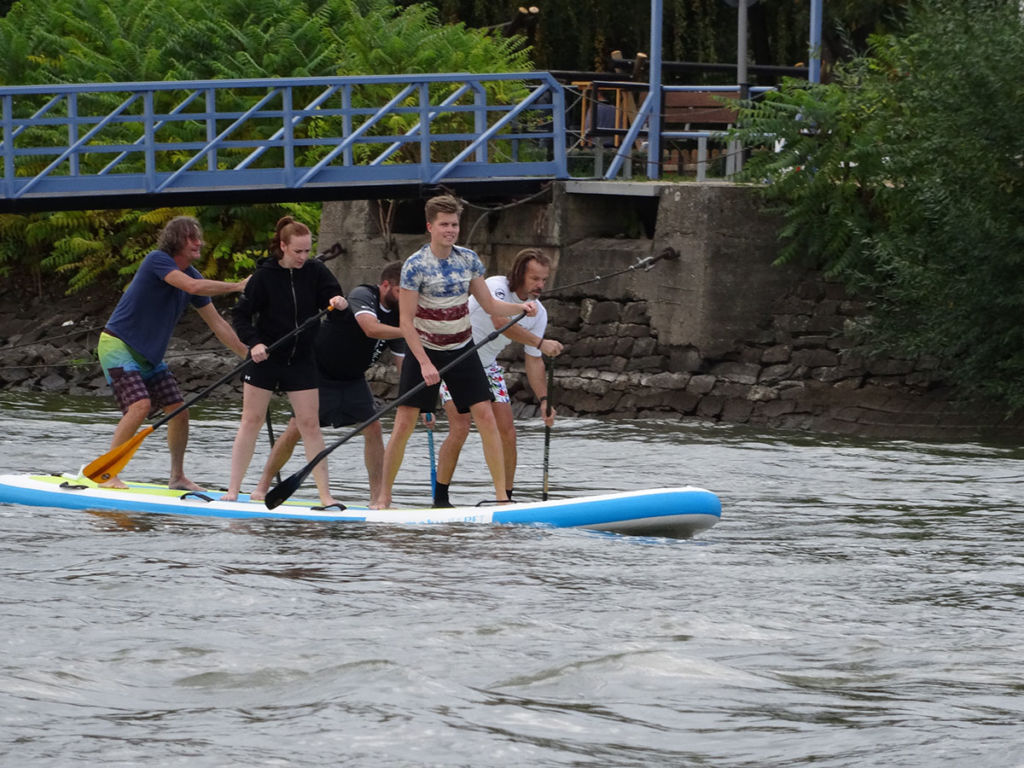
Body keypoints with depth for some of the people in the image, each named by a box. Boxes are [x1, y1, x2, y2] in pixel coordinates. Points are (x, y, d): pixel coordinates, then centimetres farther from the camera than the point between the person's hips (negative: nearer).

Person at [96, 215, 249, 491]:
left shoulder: (192, 274, 6)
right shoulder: (157, 260, -17)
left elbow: (217, 324, 11)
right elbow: (193, 286, -32)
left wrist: (248, 355, 7)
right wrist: (237, 286, -24)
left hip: (149, 355, 8)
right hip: (118, 345, -8)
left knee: (179, 411, 5)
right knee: (140, 405, -24)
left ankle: (177, 477, 20)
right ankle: (107, 475, -19)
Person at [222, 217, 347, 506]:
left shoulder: (315, 272, -1)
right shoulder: (265, 275, -8)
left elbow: (335, 300, -3)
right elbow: (240, 314, -5)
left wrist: (339, 303, -27)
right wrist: (254, 343, -20)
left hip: (301, 360, 2)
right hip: (265, 358, -2)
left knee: (310, 424, -1)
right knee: (251, 420, 1)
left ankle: (325, 494, 0)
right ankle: (233, 490, 5)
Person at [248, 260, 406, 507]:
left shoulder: (396, 318, -2)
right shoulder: (362, 296, -21)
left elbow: (403, 366, -2)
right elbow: (371, 329, -41)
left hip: (353, 379, 6)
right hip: (321, 372, -6)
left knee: (373, 429, -7)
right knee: (296, 428, -9)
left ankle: (377, 496, -2)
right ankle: (262, 487, 3)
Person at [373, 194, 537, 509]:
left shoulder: (468, 259, 0)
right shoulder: (415, 266, -15)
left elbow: (489, 304, 5)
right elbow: (406, 322, -15)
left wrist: (521, 307, -14)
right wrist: (425, 364, -21)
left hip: (462, 351, 4)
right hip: (424, 350, -4)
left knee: (486, 416, -6)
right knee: (404, 423, -7)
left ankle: (502, 494, -1)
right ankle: (384, 496, 4)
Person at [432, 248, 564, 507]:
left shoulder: (538, 313, -4)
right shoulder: (497, 287, -24)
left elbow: (534, 361, -1)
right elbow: (500, 322, -43)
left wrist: (543, 400, -13)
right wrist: (540, 343, -48)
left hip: (487, 366, 7)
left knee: (507, 433, -3)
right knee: (460, 429, -18)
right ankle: (440, 499, -10)